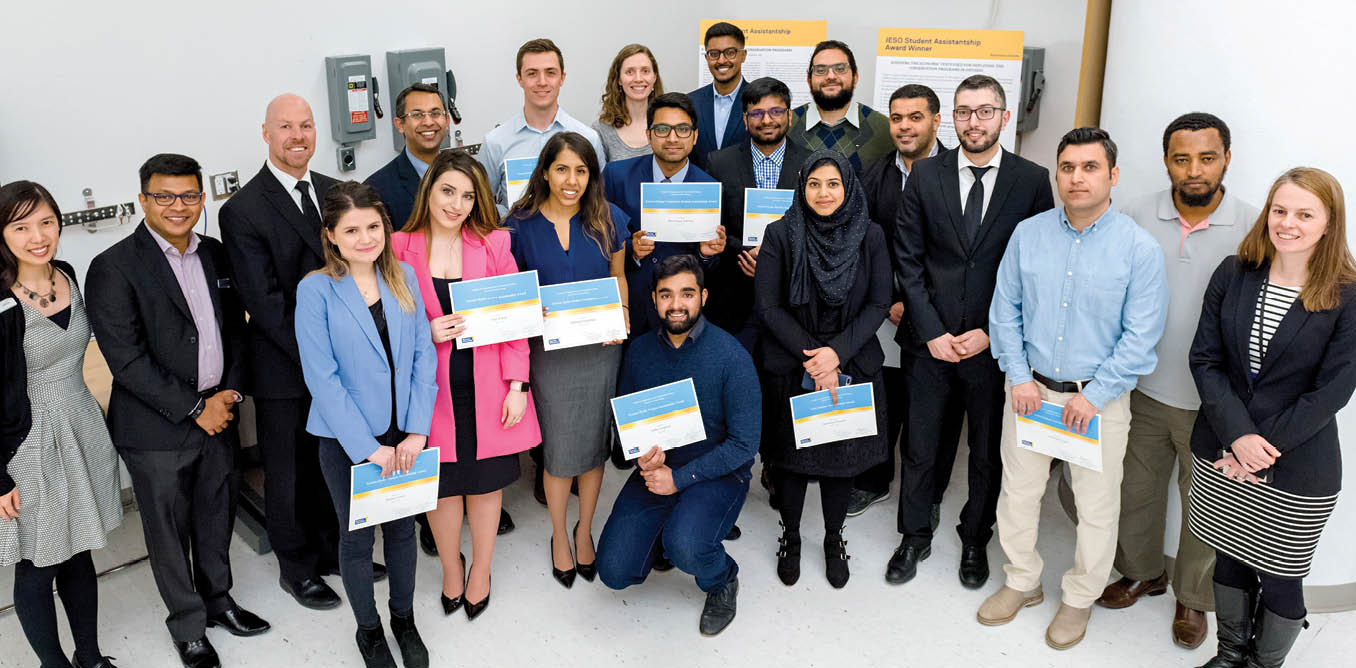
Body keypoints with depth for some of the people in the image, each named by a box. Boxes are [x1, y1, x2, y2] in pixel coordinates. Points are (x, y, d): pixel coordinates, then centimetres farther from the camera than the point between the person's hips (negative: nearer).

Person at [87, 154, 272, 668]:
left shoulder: (215, 255, 5)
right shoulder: (114, 268, -14)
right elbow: (127, 359, -18)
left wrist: (230, 393, -4)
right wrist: (194, 409, -16)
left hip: (218, 415, 5)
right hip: (156, 430, -5)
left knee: (217, 517, 19)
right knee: (170, 530, 11)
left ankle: (218, 600, 41)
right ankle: (188, 627, 29)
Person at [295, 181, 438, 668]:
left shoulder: (404, 278, -2)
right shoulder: (315, 290, -12)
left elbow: (424, 356, -1)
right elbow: (322, 377, -14)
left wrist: (417, 429, -9)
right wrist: (368, 447, -16)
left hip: (404, 434, 3)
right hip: (347, 438, -3)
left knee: (402, 527, 17)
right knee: (356, 536, 13)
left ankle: (404, 620, 39)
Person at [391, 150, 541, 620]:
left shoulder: (494, 244, 0)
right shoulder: (401, 248, -2)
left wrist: (517, 385, -5)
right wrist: (427, 333, -15)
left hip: (486, 384, 1)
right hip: (432, 385, 0)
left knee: (486, 477, 10)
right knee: (442, 479, 8)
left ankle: (481, 571, 32)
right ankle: (450, 571, 33)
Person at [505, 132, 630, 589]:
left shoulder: (608, 219, -3)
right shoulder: (521, 224, -6)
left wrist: (620, 315, -8)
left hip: (600, 348, 2)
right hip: (548, 350, -1)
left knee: (594, 441, 11)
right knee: (559, 447, 7)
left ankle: (584, 531, 33)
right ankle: (559, 536, 30)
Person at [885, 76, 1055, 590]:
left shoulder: (1032, 180, -3)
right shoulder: (925, 176, 1)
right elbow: (909, 261, 0)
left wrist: (990, 333, -9)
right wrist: (931, 332, -7)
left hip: (996, 344, 0)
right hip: (932, 341, 1)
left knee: (988, 452, 14)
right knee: (920, 449, 11)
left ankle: (975, 540, 34)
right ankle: (915, 537, 31)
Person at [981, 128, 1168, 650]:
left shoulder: (1139, 248, -10)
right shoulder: (1028, 234, 0)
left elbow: (1140, 336, -10)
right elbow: (1005, 310, 4)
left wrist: (1093, 396, -15)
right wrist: (1018, 376, -5)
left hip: (1100, 397, -2)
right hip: (1030, 388, 3)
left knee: (1097, 507, 9)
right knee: (1018, 493, 14)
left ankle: (1079, 599, 31)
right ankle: (1022, 583, 36)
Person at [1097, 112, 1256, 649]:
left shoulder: (1252, 228, -11)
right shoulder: (1137, 217, -5)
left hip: (1211, 402, -2)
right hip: (1145, 388, 2)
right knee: (1138, 489, 18)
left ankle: (1193, 597, 36)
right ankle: (1142, 572, 42)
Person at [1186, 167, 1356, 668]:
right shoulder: (1233, 274, -2)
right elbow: (1204, 359, -4)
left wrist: (1262, 448, -15)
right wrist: (1238, 435, -15)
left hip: (1296, 469, -3)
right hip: (1219, 455, 3)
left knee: (1279, 579, 9)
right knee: (1229, 560, 19)